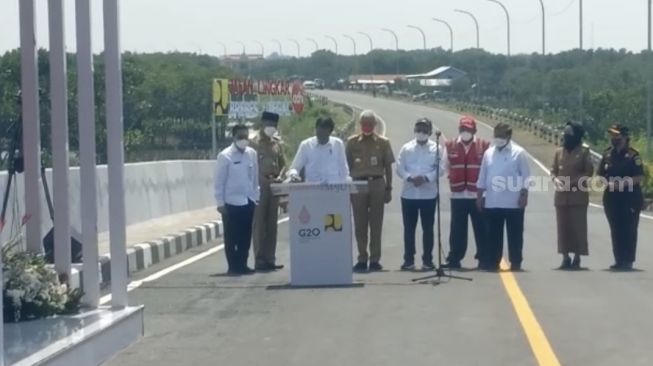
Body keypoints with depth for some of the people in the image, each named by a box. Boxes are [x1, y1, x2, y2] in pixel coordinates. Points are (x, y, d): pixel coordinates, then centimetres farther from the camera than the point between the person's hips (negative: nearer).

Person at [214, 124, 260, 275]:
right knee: (231, 237, 2)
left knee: (246, 236, 10)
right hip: (232, 202, -4)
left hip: (249, 201, 5)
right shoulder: (225, 156, -8)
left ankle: (242, 265, 20)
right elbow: (219, 181, -7)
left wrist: (256, 196, 8)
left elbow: (255, 177, 11)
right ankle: (233, 266, 10)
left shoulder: (252, 154, 5)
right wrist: (220, 203, -9)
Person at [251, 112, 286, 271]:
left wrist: (279, 176, -2)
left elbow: (282, 163, 18)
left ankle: (270, 259, 12)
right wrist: (265, 179, -20)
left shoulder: (277, 143, 14)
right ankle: (259, 260, -3)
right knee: (259, 224, -4)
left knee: (272, 224, 8)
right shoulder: (255, 143, -5)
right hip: (260, 186, -6)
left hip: (274, 185, 6)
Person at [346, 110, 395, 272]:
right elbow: (347, 165, 8)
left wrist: (388, 188, 3)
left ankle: (375, 259, 6)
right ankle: (362, 259, 8)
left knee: (376, 224, 1)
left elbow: (388, 166, 7)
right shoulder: (352, 142, 6)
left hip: (377, 184, 0)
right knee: (360, 224, 2)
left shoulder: (383, 142, 5)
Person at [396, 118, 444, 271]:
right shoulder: (406, 148, 7)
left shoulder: (436, 148, 3)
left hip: (429, 194, -1)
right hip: (409, 193, 1)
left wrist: (426, 178, -19)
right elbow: (400, 168, 1)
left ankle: (427, 260, 9)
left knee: (428, 228, 2)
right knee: (409, 228, 4)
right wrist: (410, 178, -17)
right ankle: (408, 260, 10)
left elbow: (440, 169, -5)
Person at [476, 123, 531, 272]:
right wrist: (479, 196, 9)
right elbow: (482, 177, 12)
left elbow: (525, 177, -5)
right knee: (493, 234, 8)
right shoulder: (489, 153, 9)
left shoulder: (518, 153, -3)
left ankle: (515, 263, 9)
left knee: (514, 235, 3)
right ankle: (491, 262, 14)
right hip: (492, 203, 4)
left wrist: (524, 196, -10)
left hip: (513, 203, -4)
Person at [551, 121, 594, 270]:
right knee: (563, 226, 3)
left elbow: (589, 172, -4)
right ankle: (565, 257, 8)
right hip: (561, 194, 4)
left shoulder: (584, 151, -1)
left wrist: (572, 181, -14)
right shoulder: (559, 151, 11)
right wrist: (556, 179, -9)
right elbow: (553, 170, 13)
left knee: (578, 226, -4)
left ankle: (577, 258, 1)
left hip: (578, 193, -4)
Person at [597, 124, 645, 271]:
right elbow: (601, 174, 17)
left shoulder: (633, 155, -7)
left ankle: (628, 261, -1)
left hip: (630, 198, -6)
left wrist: (622, 183, -21)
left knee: (629, 230, -5)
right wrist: (602, 182, -5)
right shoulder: (607, 154, 11)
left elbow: (640, 177, -12)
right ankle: (619, 260, 14)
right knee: (615, 230, 8)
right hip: (612, 197, 6)